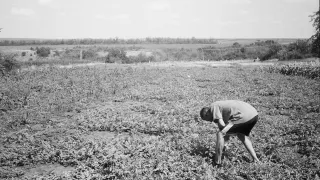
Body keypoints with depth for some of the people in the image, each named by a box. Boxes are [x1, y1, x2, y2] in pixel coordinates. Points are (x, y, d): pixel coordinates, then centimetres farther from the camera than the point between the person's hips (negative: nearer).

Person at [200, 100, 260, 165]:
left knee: (220, 134, 0)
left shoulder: (214, 106, 5)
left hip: (244, 116, -10)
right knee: (241, 135, 34)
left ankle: (217, 162, 7)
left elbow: (221, 125, -6)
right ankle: (255, 159, 35)